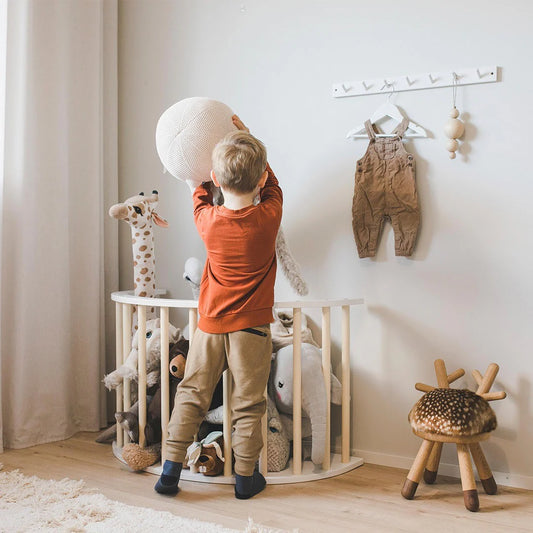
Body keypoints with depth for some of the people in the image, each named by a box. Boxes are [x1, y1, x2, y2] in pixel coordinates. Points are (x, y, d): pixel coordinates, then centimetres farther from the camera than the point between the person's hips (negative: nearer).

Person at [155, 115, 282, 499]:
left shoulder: (208, 220, -7)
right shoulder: (268, 217, -11)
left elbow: (201, 197, 18)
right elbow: (271, 186, 10)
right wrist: (248, 139, 15)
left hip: (210, 324, 2)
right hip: (251, 326, -2)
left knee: (192, 394, 12)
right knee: (248, 403, 7)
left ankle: (171, 469, 15)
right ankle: (246, 476, 16)